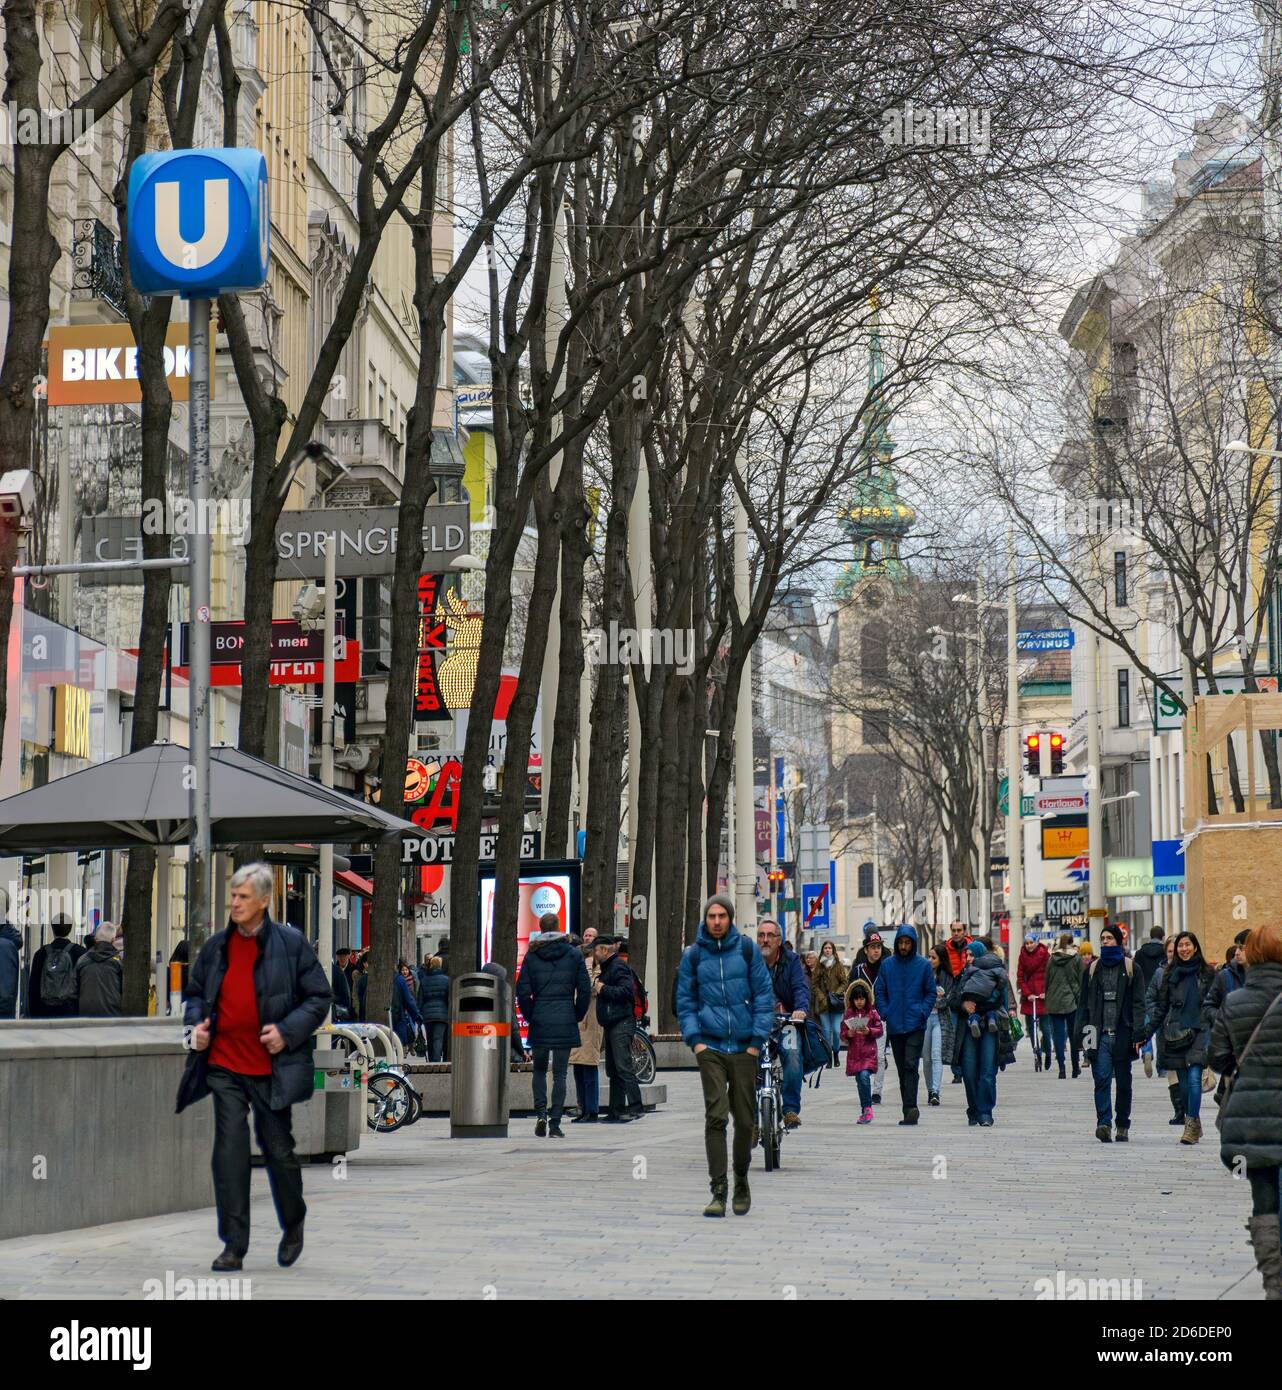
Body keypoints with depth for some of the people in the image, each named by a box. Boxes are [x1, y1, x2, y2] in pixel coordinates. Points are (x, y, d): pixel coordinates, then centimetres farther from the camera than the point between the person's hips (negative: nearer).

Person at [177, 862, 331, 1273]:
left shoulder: (291, 943, -4)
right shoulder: (216, 946, 7)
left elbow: (320, 996, -1)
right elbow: (195, 992, 21)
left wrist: (288, 1031, -14)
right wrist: (196, 1023, 0)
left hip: (271, 1069, -3)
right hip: (224, 1066, 3)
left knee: (277, 1148, 7)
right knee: (229, 1152, -3)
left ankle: (294, 1226, 32)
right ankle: (234, 1246, 0)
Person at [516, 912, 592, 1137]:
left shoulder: (531, 956, 1)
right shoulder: (574, 954, 1)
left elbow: (523, 991, -2)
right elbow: (585, 990, 0)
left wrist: (529, 1015, 9)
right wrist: (577, 1016, 11)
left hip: (539, 1021, 0)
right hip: (565, 1022, 0)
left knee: (539, 1069, 16)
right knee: (560, 1073, 3)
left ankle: (541, 1112, -3)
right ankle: (555, 1123, -2)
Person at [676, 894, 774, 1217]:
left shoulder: (747, 949, 4)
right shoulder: (693, 955, 6)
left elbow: (764, 995, 5)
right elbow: (685, 1001, 10)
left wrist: (757, 1040, -2)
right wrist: (694, 1040, -2)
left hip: (744, 1048, 1)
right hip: (710, 1047, -1)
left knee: (745, 1120, 5)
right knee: (715, 1117, -12)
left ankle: (741, 1181, 26)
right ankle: (718, 1191, -11)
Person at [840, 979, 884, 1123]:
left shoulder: (873, 1013, 3)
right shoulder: (848, 1014, 9)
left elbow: (880, 1030, 3)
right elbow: (842, 1035, 10)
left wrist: (869, 1031, -15)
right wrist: (848, 1034, -11)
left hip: (869, 1052, -3)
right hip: (854, 1052, 3)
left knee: (864, 1076, -21)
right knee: (859, 1081, 6)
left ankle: (867, 1108, -12)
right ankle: (865, 1111, 16)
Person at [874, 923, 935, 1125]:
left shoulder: (923, 964, 1)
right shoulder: (887, 965, 6)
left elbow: (931, 992, 5)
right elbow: (879, 992, 10)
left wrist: (923, 1012, -8)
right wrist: (885, 1013, -3)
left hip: (915, 1025, -3)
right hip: (894, 1025, 3)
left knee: (911, 1065, -15)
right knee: (902, 1069, 7)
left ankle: (910, 1107, -21)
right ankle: (909, 1111, 12)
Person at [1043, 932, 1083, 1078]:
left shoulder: (1051, 959, 4)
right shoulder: (1076, 958, -2)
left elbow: (1047, 980, 8)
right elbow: (1081, 981, -3)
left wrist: (1048, 999, 15)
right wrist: (1081, 1000, 3)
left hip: (1054, 1003, 1)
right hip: (1072, 1002, -1)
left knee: (1058, 1036, 0)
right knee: (1073, 1035, 9)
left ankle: (1062, 1069, -8)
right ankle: (1076, 1069, 15)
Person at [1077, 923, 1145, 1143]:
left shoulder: (1130, 968, 6)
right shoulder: (1093, 969, 13)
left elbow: (1138, 1003, 2)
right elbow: (1084, 1003, 13)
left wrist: (1138, 1034, -7)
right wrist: (1083, 1032, 3)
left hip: (1123, 1034, -1)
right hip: (1100, 1033, 1)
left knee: (1123, 1082, 6)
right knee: (1102, 1078, -13)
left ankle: (1122, 1126, 15)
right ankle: (1104, 1123, -20)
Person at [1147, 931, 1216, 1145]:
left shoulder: (1207, 974, 6)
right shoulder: (1170, 974, 10)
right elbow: (1160, 1007, 13)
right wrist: (1147, 1032, 7)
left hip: (1199, 1031, -3)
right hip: (1175, 1034, 3)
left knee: (1194, 1078, -16)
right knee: (1183, 1083, 4)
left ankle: (1191, 1125, -16)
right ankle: (1194, 1125, 17)